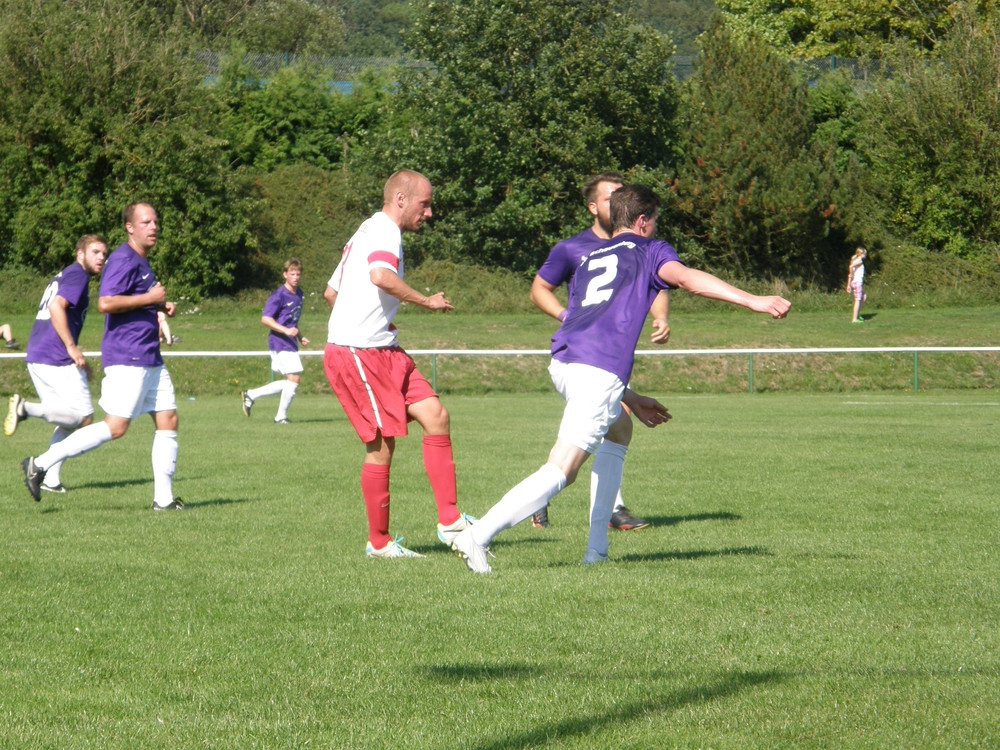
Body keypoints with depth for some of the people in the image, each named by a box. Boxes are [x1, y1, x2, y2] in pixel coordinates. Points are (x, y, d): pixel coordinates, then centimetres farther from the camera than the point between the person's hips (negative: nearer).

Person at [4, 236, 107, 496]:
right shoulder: (77, 275, -6)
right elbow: (56, 307, -21)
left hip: (36, 358, 10)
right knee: (84, 417, -7)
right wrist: (72, 347, -22)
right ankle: (28, 408, -20)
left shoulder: (64, 276, 25)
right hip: (57, 360, -10)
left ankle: (51, 479, 5)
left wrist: (77, 359, 28)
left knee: (67, 422, 13)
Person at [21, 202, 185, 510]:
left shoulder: (141, 262, 19)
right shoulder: (123, 260, -13)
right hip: (127, 357, -10)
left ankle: (163, 497, 7)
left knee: (168, 420, 4)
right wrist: (150, 299, -18)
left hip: (150, 358, 10)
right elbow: (106, 303, -25)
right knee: (115, 427, -11)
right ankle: (41, 464, -6)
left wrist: (160, 307, 13)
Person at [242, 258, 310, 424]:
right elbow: (265, 319, -18)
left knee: (288, 383, 11)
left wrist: (300, 337, 18)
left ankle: (251, 395, 20)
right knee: (294, 378, -12)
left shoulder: (298, 294, 14)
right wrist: (285, 330, -26)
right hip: (280, 342, -9)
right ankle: (281, 417, 1)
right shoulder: (279, 295, -13)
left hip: (290, 343, 9)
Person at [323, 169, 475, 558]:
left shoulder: (368, 232, 23)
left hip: (383, 351, 10)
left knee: (436, 416, 0)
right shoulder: (385, 231, -10)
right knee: (382, 444, -6)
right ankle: (379, 542, 5)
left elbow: (331, 292, 30)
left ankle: (450, 521, -1)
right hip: (357, 353, -10)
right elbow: (382, 276, -32)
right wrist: (426, 301, -20)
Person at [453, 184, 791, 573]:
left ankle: (596, 549, 23)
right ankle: (477, 536, -24)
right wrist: (752, 301, -15)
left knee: (618, 429, 30)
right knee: (561, 469, -11)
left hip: (562, 360, 8)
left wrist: (630, 399, 38)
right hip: (599, 370, -8)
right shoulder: (649, 250, 15)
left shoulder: (589, 260, 33)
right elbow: (685, 277, -7)